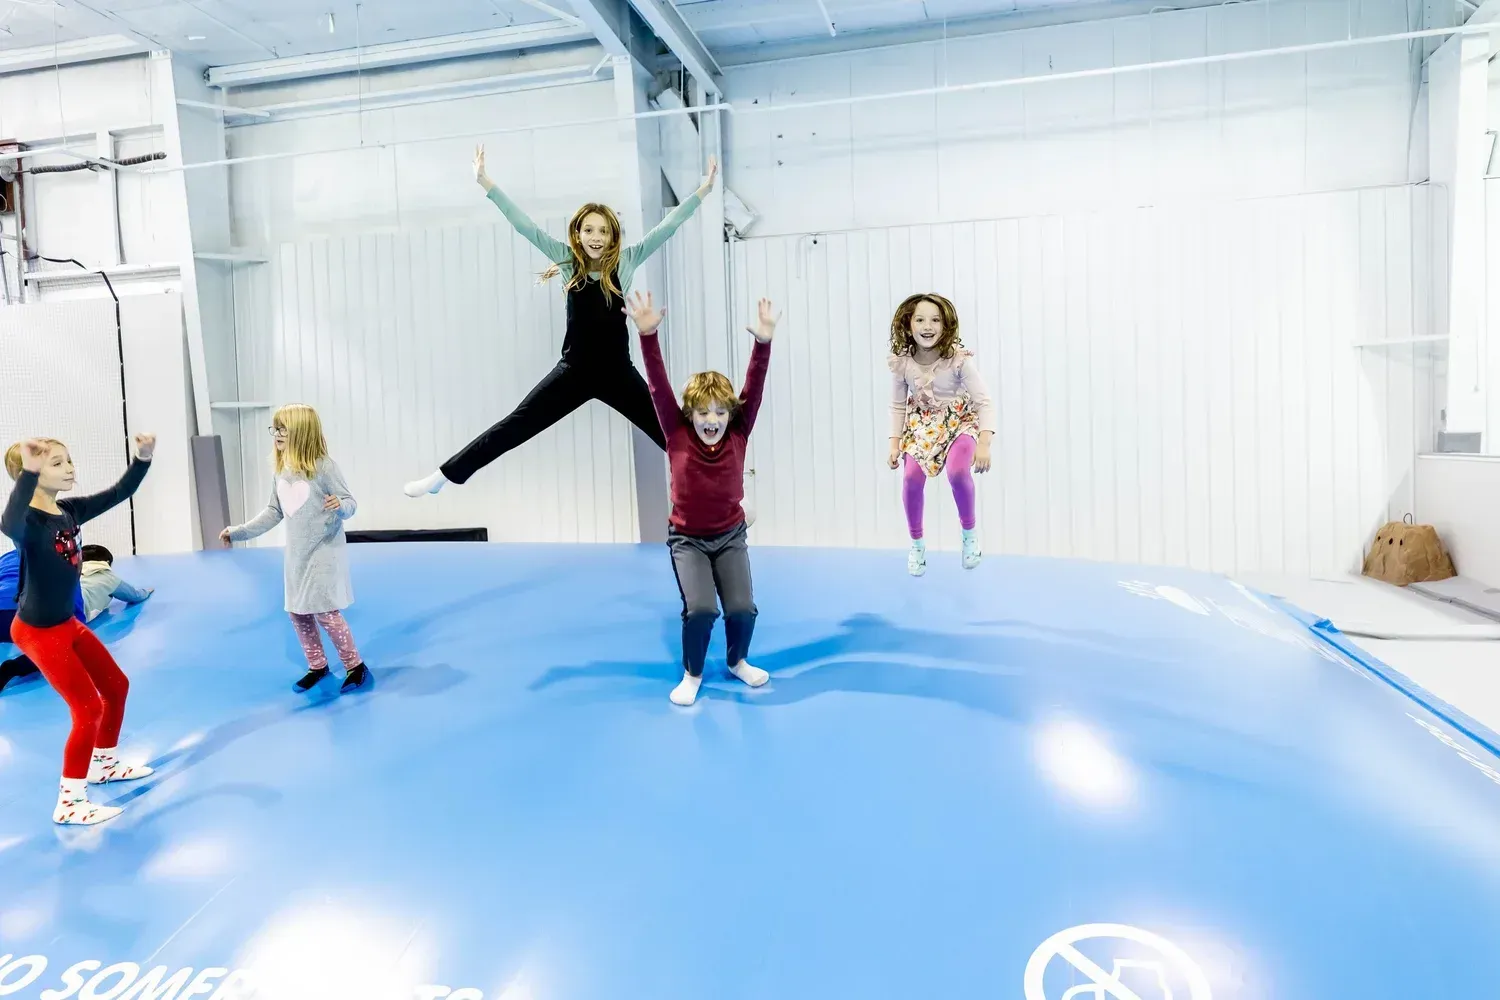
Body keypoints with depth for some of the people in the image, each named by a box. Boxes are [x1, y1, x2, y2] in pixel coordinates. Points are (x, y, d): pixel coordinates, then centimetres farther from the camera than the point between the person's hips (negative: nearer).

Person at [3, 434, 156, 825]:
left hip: (67, 623, 9)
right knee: (88, 708, -7)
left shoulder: (70, 510, -2)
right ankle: (67, 804, 7)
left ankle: (103, 764, 40)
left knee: (116, 686, 19)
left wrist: (142, 458, -11)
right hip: (37, 631, -9)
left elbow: (118, 494, 5)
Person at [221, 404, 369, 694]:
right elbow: (274, 512, 13)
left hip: (325, 552, -7)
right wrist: (239, 531, 12)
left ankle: (355, 665, 9)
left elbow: (350, 504, -15)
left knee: (326, 613, -7)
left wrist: (340, 506, -38)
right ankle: (318, 666, 28)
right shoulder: (280, 471, 3)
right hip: (297, 554, 7)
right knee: (297, 613, 12)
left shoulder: (323, 467, -17)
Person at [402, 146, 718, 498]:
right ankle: (445, 475, 13)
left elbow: (667, 227, -5)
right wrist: (485, 182, -8)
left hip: (618, 372, -1)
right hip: (574, 371, 1)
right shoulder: (568, 260, -1)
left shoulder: (625, 261, -3)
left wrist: (703, 191, -8)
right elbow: (525, 226, -5)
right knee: (515, 426, 5)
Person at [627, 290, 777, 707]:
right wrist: (648, 334, -31)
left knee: (743, 608, -10)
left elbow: (754, 388, -18)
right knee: (700, 609, -19)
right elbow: (659, 388, -21)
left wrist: (763, 342, -30)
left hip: (730, 536, 2)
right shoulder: (678, 436, -12)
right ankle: (692, 674, 10)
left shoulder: (737, 436, -9)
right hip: (687, 539, -2)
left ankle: (738, 661, 25)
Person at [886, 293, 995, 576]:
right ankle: (917, 543, 10)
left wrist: (984, 444, -32)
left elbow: (984, 401, -21)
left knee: (957, 472, -28)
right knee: (911, 478, -17)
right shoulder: (902, 362, -13)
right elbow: (898, 406, 1)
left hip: (960, 421, -2)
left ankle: (969, 532, 3)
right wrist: (895, 443, -6)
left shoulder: (959, 358, -23)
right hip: (922, 424, 3)